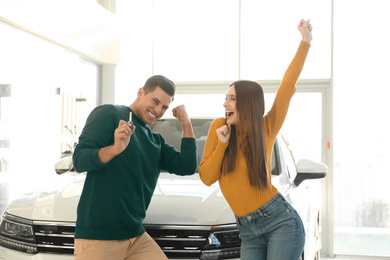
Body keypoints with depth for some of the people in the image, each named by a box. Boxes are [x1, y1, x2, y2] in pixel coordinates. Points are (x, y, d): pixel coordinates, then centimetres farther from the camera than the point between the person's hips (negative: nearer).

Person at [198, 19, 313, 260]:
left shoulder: (266, 129, -3)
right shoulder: (219, 127, 2)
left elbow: (287, 85, -7)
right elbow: (207, 177, 1)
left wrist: (305, 42, -9)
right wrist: (221, 145, -12)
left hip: (281, 222, -3)